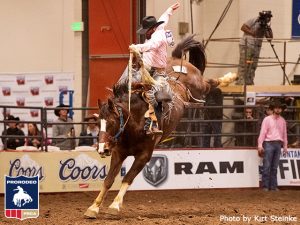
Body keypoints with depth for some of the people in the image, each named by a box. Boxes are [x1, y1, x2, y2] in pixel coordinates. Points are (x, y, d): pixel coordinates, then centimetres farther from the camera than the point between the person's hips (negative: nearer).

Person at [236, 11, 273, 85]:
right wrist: (252, 33, -20)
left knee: (253, 67, 6)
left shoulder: (265, 25, 9)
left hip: (256, 47, 7)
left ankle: (249, 83, 11)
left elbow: (270, 38, 7)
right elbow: (243, 28, -14)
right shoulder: (253, 21, -9)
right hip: (246, 46, -7)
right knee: (244, 65, -9)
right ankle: (240, 83, -11)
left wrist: (269, 29, -8)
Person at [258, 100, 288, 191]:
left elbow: (284, 133, 15)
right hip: (268, 143, -4)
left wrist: (285, 146, 12)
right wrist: (260, 145, -12)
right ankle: (265, 186, -2)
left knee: (274, 167, 6)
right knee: (267, 166, -4)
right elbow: (262, 132, -6)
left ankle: (273, 186, 8)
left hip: (278, 144, 4)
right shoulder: (267, 119, -2)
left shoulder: (282, 121, 11)